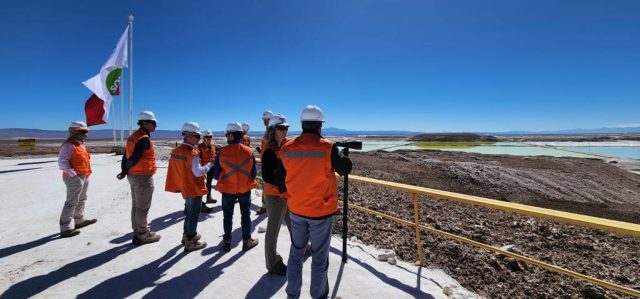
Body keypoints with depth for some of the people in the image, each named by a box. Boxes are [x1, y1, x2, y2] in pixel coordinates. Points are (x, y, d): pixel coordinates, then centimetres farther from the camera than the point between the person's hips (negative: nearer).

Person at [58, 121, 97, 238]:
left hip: (84, 176, 10)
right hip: (75, 178, -10)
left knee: (81, 200, 21)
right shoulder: (68, 145, -15)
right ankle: (66, 228, -2)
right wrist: (73, 174, -25)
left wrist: (86, 173, 12)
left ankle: (79, 220, 35)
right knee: (72, 202, -7)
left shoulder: (81, 144, 14)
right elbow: (62, 162, -22)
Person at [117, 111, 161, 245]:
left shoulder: (133, 136, 12)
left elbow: (126, 156, 9)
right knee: (143, 208, 1)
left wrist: (124, 171, 4)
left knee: (136, 206, 17)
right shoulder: (144, 138, -19)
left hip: (133, 176, 10)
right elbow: (135, 158, -21)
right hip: (143, 177, -10)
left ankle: (138, 232, 28)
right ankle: (143, 235, 12)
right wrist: (127, 169, -2)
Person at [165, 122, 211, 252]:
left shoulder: (176, 151, 4)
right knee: (193, 215, 4)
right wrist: (210, 163, -15)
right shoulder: (192, 152, -23)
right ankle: (190, 242, 14)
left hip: (184, 187, 9)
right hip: (195, 189, -9)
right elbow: (198, 172, -25)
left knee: (189, 212, 24)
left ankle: (187, 234, 37)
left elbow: (182, 168, 10)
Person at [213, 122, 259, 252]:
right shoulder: (248, 151, -11)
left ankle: (227, 242, 29)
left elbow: (216, 175, -8)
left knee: (227, 216, 17)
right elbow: (253, 173, -5)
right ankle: (247, 241, 24)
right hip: (245, 189, 1)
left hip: (227, 190, 0)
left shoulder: (222, 152, -14)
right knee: (245, 214, 16)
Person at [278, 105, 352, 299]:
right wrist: (340, 154, 14)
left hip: (296, 210, 4)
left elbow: (281, 182, 2)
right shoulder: (328, 147, -18)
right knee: (319, 256, 14)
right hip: (321, 211, -4)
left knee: (296, 252, 23)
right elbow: (345, 168, -4)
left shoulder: (286, 149, -6)